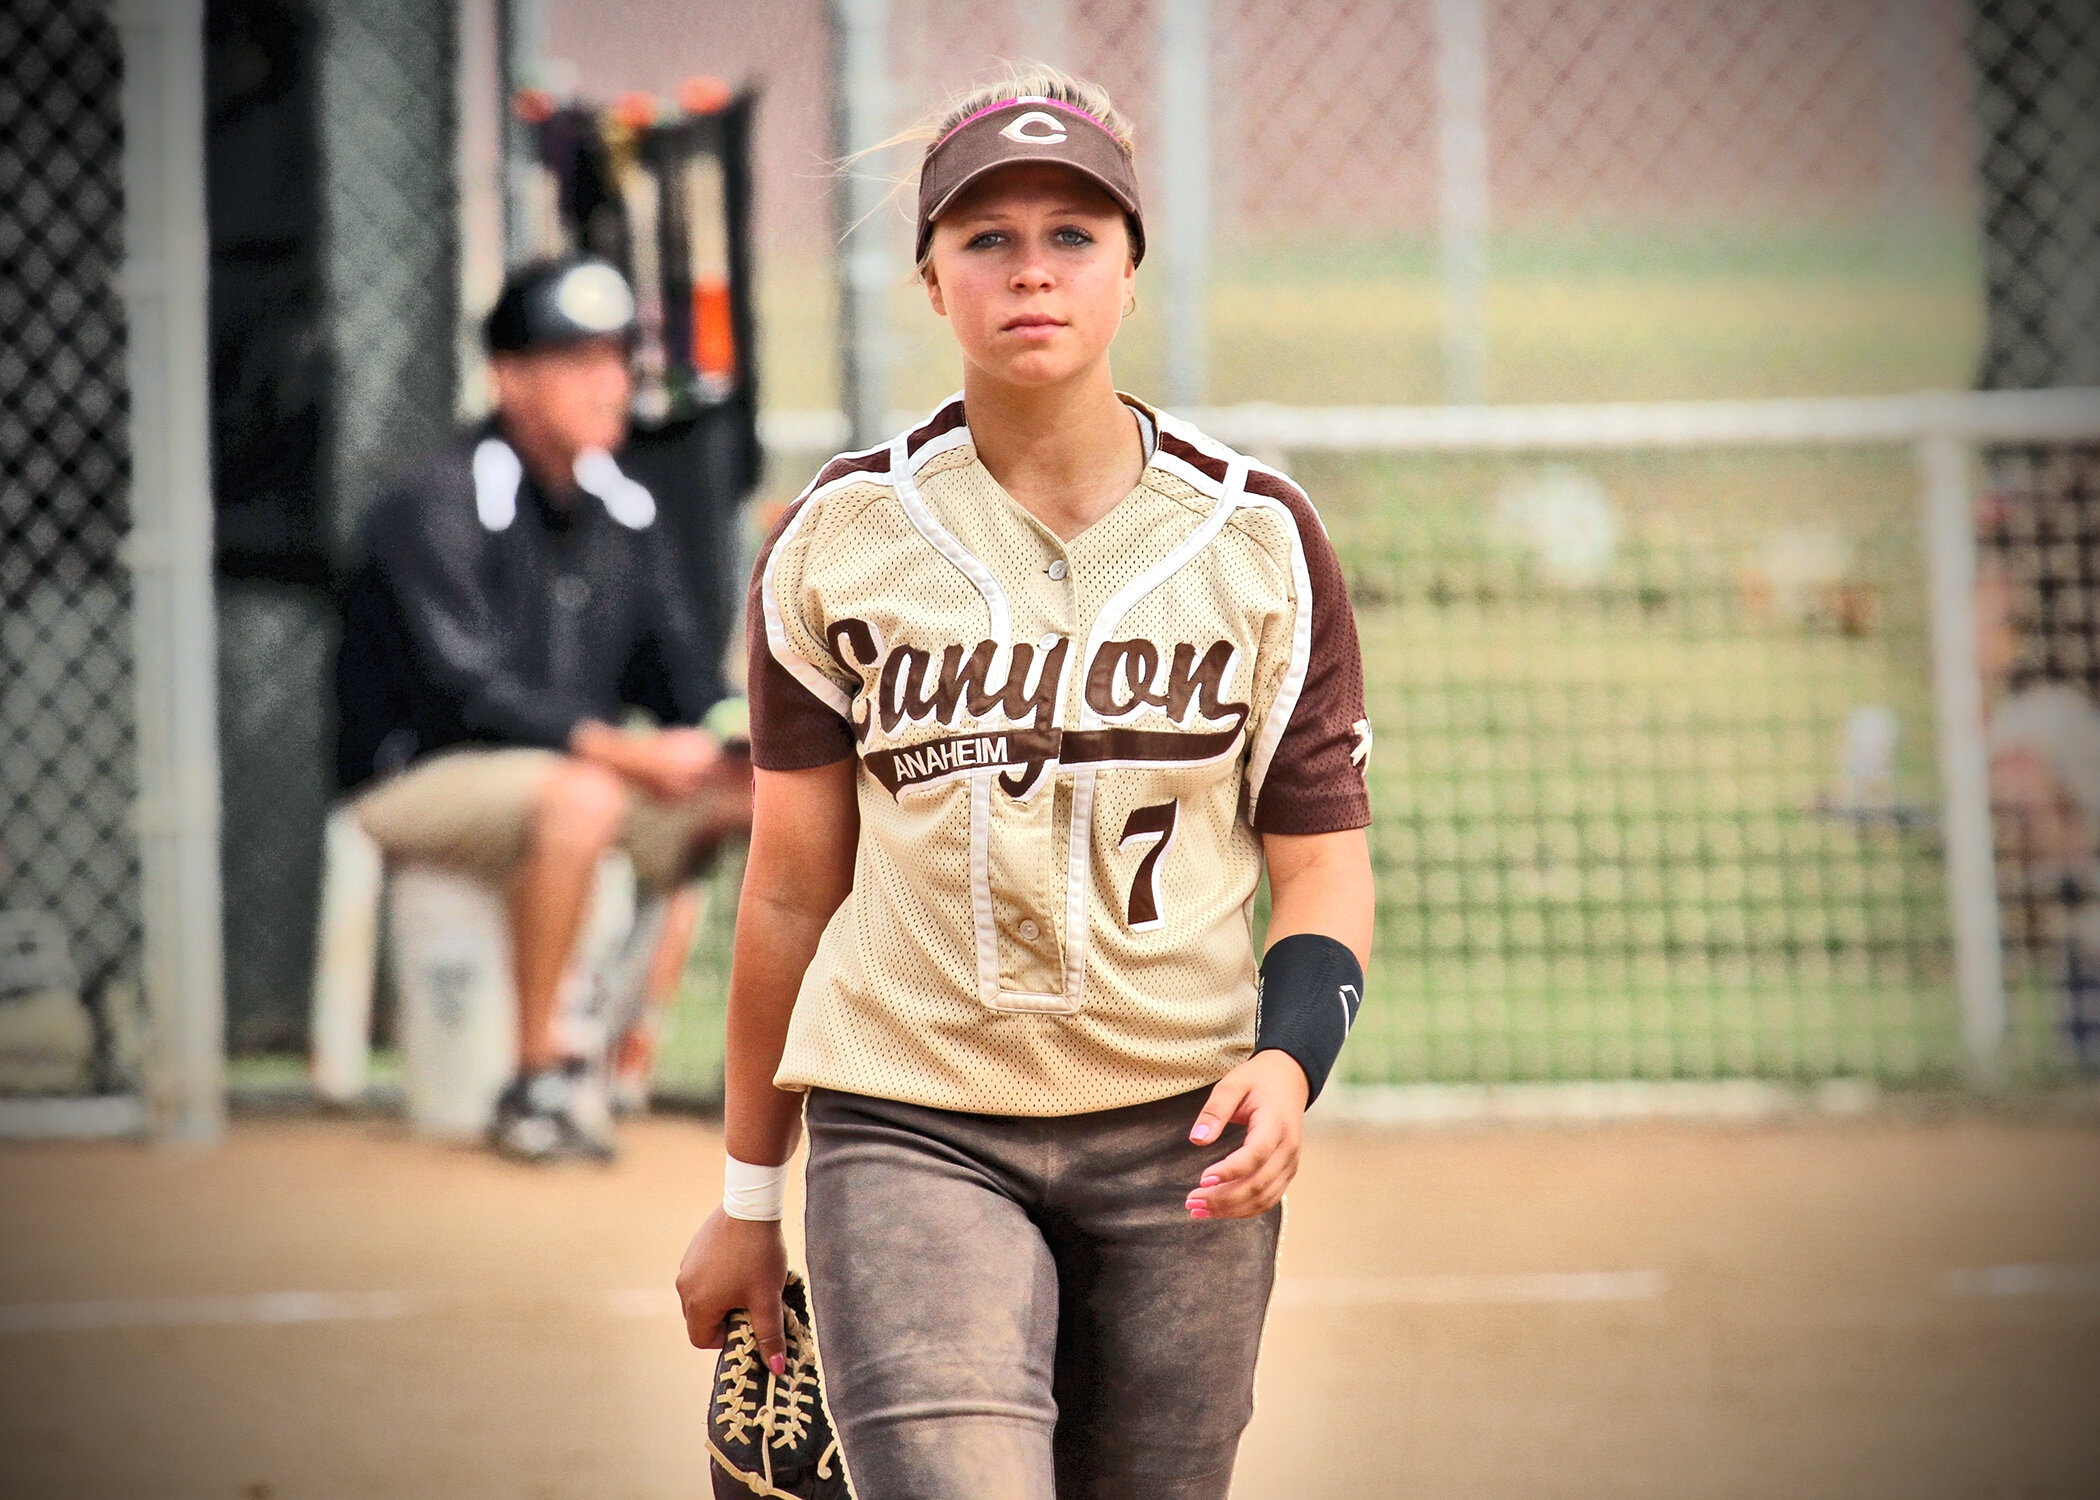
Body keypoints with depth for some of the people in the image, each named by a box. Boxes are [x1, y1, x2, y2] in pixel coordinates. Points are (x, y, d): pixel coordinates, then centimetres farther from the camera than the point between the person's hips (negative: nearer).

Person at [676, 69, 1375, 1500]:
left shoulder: (1258, 536, 5)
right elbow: (792, 888, 8)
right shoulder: (839, 538, 3)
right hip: (909, 1131, -2)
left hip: (1181, 1136, 2)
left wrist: (1289, 1059, -15)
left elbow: (1322, 863, 5)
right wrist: (748, 1200, 12)